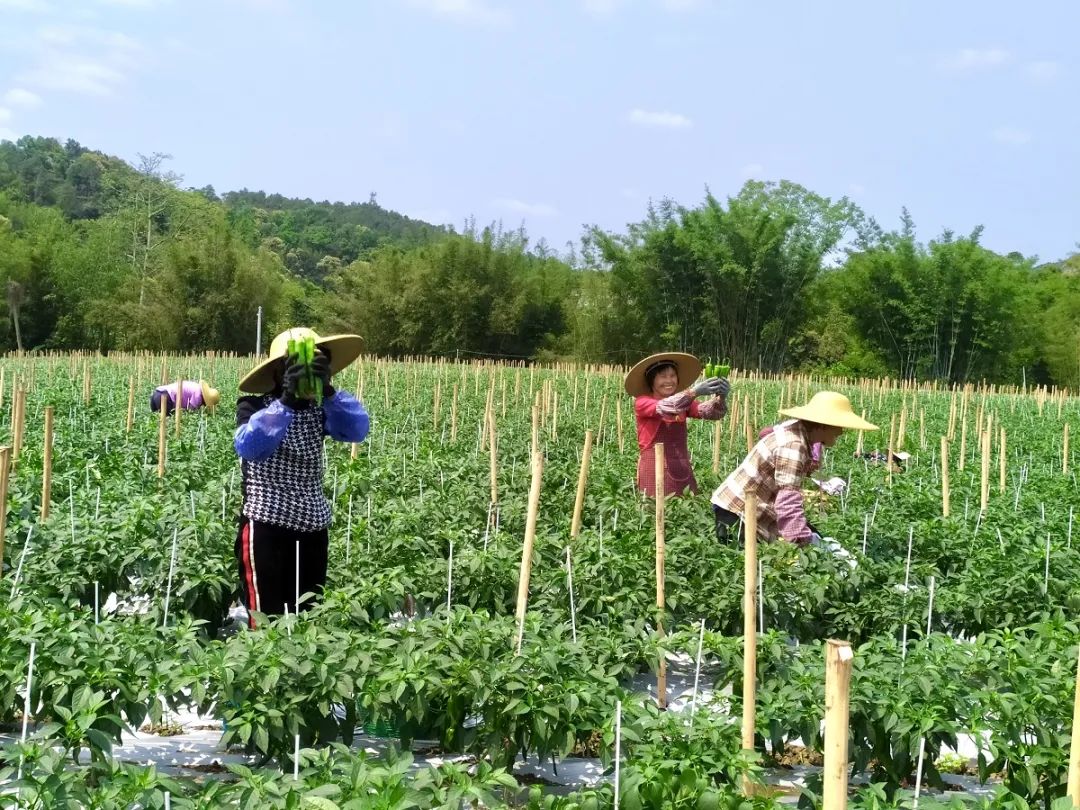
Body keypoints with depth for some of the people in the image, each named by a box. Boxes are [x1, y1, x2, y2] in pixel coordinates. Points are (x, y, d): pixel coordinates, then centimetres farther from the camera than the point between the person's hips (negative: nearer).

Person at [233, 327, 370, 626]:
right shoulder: (253, 407, -5)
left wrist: (328, 391, -25)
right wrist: (285, 401, -32)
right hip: (266, 528, -4)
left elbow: (357, 430, -11)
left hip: (313, 528, 5)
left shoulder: (318, 410, 5)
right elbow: (248, 446, -25)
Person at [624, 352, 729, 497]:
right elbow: (664, 408, -24)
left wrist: (721, 397, -29)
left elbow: (711, 412, -8)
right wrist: (695, 391, -36)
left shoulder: (683, 403, 8)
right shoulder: (642, 402, -4)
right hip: (655, 470, -4)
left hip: (682, 471, 4)